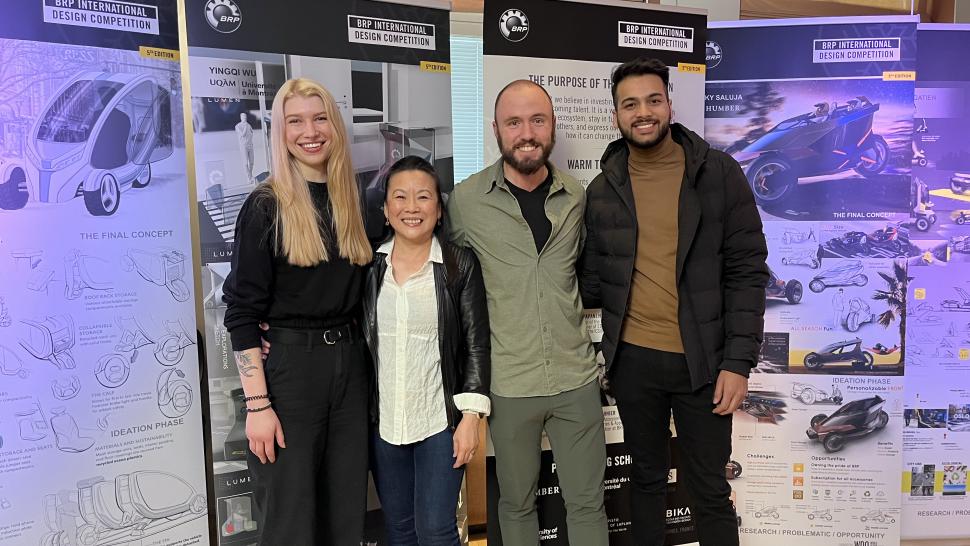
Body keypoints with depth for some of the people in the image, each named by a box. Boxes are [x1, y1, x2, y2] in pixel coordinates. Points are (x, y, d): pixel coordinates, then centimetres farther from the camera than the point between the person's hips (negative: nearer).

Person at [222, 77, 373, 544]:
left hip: (350, 366, 5)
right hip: (288, 368, -5)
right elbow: (241, 311, -11)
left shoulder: (354, 201, 8)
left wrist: (357, 359, 7)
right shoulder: (266, 206, -8)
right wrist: (257, 403, -15)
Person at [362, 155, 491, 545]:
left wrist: (470, 415, -10)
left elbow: (477, 344, -5)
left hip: (441, 420, -3)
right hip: (383, 422, 3)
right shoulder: (370, 264, 2)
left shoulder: (460, 264, -6)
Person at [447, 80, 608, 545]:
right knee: (516, 503, 16)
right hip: (508, 384, -2)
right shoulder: (465, 200, -8)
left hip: (576, 378, 2)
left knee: (587, 503, 13)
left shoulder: (576, 197, 2)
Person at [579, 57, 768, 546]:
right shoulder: (601, 189, 2)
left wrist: (738, 361, -11)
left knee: (711, 490, 12)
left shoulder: (719, 174, -5)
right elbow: (593, 279, 6)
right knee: (647, 478, 18)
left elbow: (746, 271, -6)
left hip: (703, 359, -2)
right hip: (632, 359, 2)